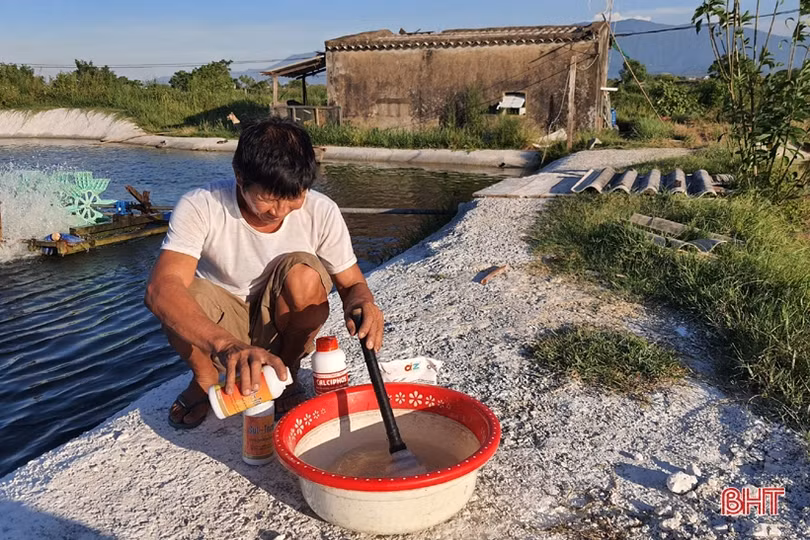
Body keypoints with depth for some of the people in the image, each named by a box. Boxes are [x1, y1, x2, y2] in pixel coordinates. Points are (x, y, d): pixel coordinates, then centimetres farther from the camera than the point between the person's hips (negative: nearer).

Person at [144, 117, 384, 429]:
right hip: (219, 324, -1)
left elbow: (352, 283, -8)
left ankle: (287, 373, -2)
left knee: (303, 274, -30)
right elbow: (160, 288, -41)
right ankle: (205, 377, 2)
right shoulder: (201, 208, -27)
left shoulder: (321, 212, -20)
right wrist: (226, 344, -59)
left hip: (282, 324, 1)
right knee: (182, 298, -33)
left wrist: (361, 303, -35)